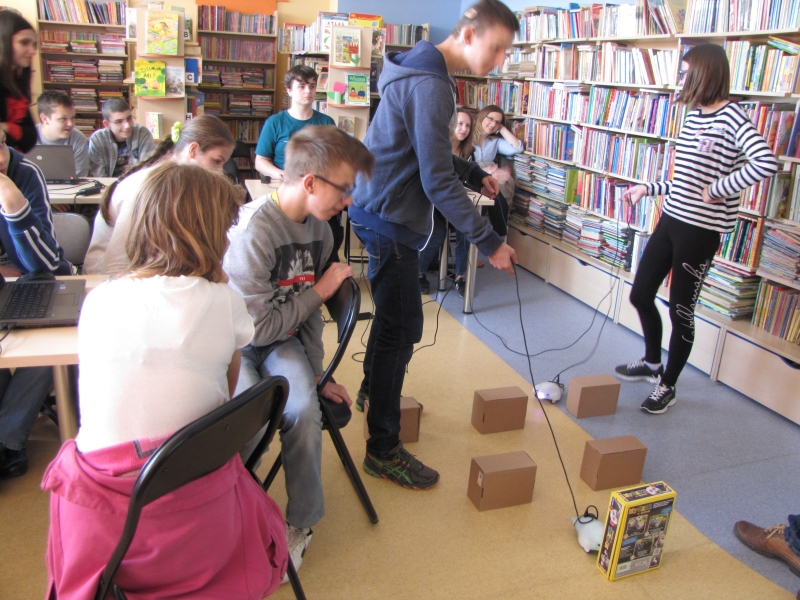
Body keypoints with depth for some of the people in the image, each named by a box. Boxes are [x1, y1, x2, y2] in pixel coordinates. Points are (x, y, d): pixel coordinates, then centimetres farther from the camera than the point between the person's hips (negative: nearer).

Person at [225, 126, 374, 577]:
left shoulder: (319, 230, 0)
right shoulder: (252, 233, -25)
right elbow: (257, 327, -21)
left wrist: (318, 375, 9)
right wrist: (321, 289, -14)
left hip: (283, 342, 5)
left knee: (305, 410, -23)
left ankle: (301, 522, 1)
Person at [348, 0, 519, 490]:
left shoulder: (425, 71, 12)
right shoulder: (430, 86, -21)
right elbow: (439, 182, -25)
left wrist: (477, 175, 14)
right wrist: (489, 241, -23)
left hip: (389, 214, 11)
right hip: (390, 220, -11)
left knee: (394, 316, 24)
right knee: (402, 329, -6)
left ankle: (373, 390, 45)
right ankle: (384, 450, 4)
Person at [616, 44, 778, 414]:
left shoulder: (731, 117, -13)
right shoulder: (694, 115, 12)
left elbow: (766, 163, -29)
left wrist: (719, 189, -21)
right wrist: (647, 189, 22)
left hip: (700, 230, -8)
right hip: (671, 220, 8)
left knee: (680, 309, 3)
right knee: (641, 295, 15)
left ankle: (668, 387, 22)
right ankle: (652, 362, 39)